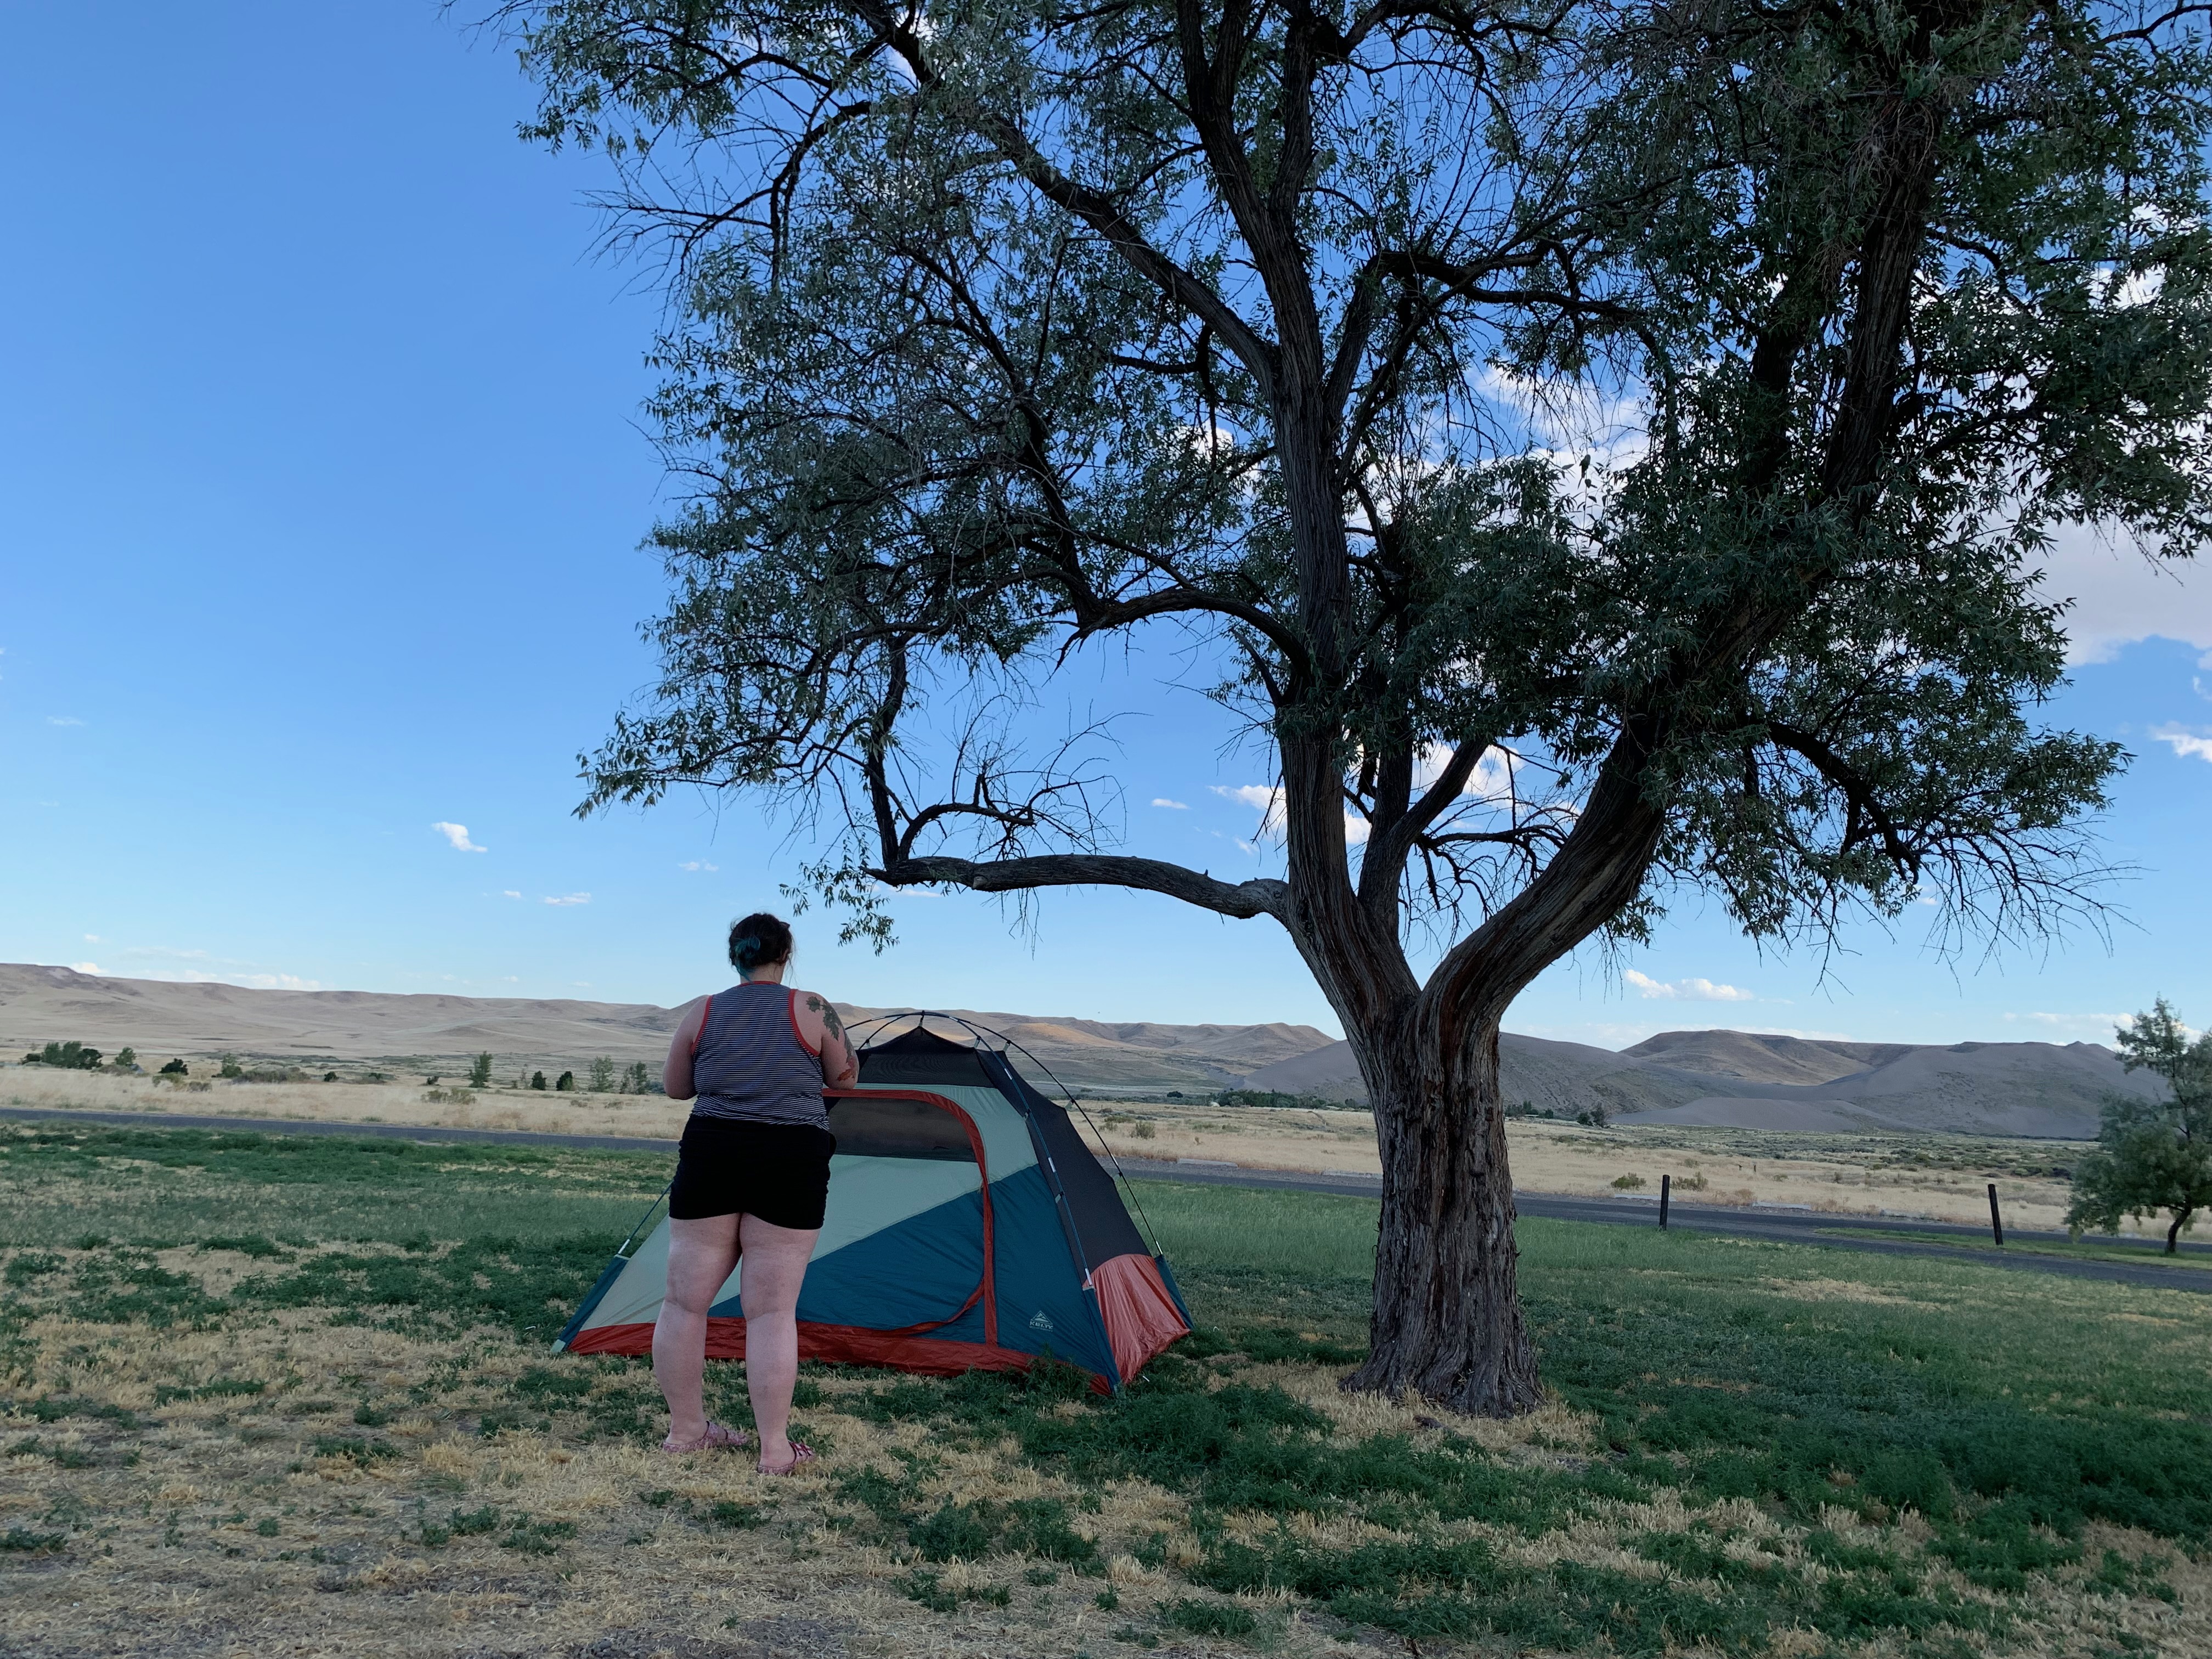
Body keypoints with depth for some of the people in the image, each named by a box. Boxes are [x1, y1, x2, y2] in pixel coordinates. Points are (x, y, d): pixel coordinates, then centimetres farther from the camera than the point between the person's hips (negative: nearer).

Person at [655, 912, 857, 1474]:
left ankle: (685, 1431, 23)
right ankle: (775, 1450, 6)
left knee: (686, 1300, 13)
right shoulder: (812, 1009, -3)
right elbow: (843, 1078, 9)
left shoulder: (701, 1013, 4)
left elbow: (674, 1088, 15)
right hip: (791, 1166, -2)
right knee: (773, 1309, 2)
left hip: (709, 1158, 2)